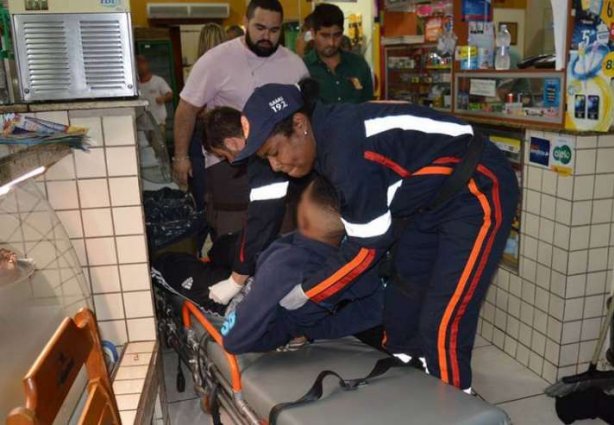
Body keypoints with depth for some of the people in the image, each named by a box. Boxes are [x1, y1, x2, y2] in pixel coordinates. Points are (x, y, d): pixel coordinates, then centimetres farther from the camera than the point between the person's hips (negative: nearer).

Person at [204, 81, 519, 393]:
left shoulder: (347, 148, -32)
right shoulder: (326, 132, -4)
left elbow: (369, 245, -23)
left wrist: (304, 293, -14)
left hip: (477, 192, -9)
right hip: (432, 196, 9)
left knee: (442, 325, -10)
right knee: (400, 299, 15)